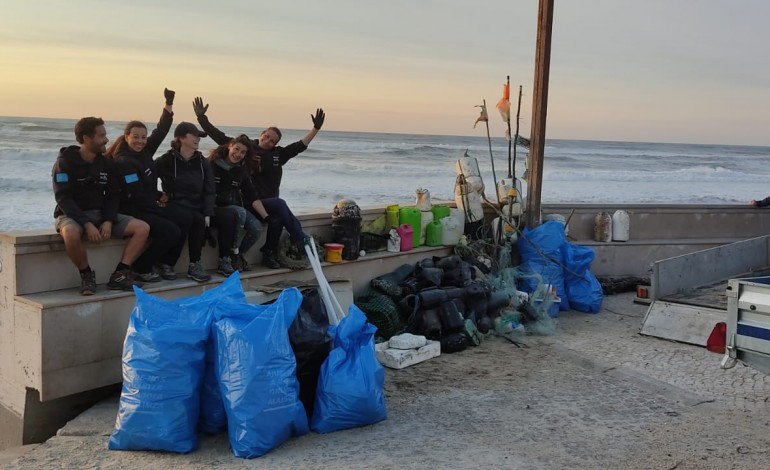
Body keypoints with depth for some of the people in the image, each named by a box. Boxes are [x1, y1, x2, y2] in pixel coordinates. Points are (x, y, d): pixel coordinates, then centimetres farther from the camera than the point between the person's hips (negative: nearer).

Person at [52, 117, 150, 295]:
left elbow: (113, 196, 6)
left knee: (142, 228, -14)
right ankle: (86, 275, -16)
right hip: (72, 215, -5)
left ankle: (119, 274, -14)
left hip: (100, 214, 5)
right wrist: (87, 224, -27)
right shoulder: (65, 162, -9)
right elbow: (63, 199, -16)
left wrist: (108, 221, -13)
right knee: (71, 233, -42)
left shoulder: (106, 164, 7)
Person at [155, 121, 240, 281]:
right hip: (176, 207, -5)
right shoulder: (167, 160, -4)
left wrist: (208, 214, -8)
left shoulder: (202, 162, 10)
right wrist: (159, 195, -8)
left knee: (230, 215, -17)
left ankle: (224, 262, -10)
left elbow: (209, 191, 5)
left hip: (199, 206, 5)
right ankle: (194, 266, -24)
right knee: (197, 220, -36)